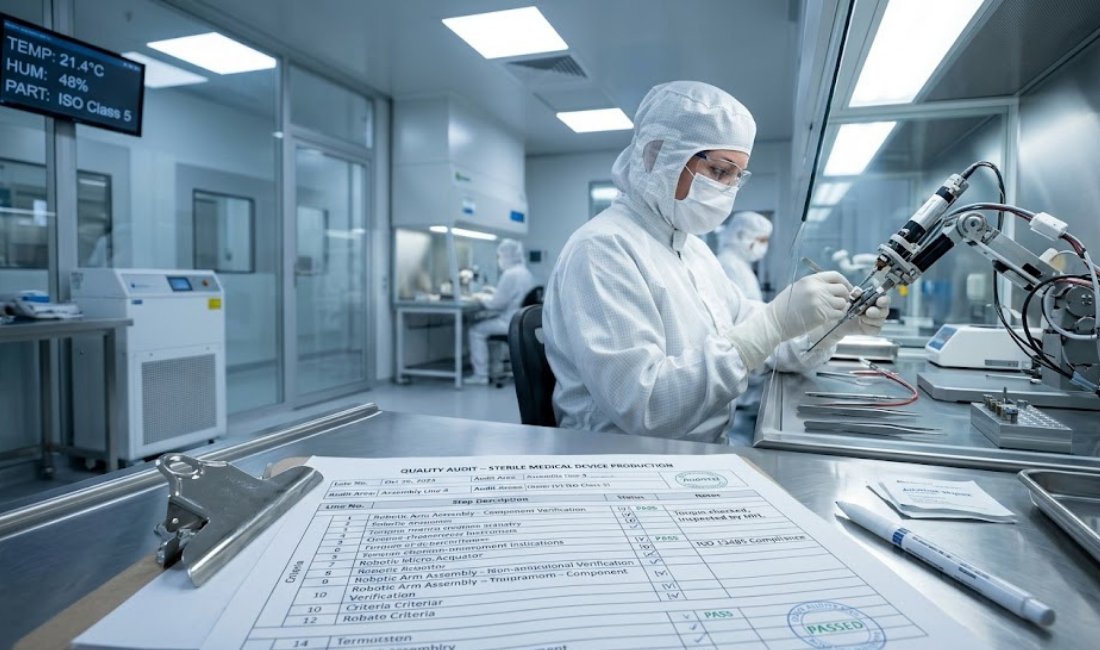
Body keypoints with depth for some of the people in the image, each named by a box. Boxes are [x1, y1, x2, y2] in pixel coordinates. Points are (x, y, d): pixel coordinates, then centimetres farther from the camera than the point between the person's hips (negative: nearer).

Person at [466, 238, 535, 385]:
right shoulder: (526, 273, 13)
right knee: (488, 322, 26)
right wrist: (494, 293, 19)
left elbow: (497, 304, -18)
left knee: (477, 330, -1)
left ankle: (481, 375, 0)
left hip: (511, 323, -10)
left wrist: (481, 297, -1)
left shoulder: (510, 274, -18)